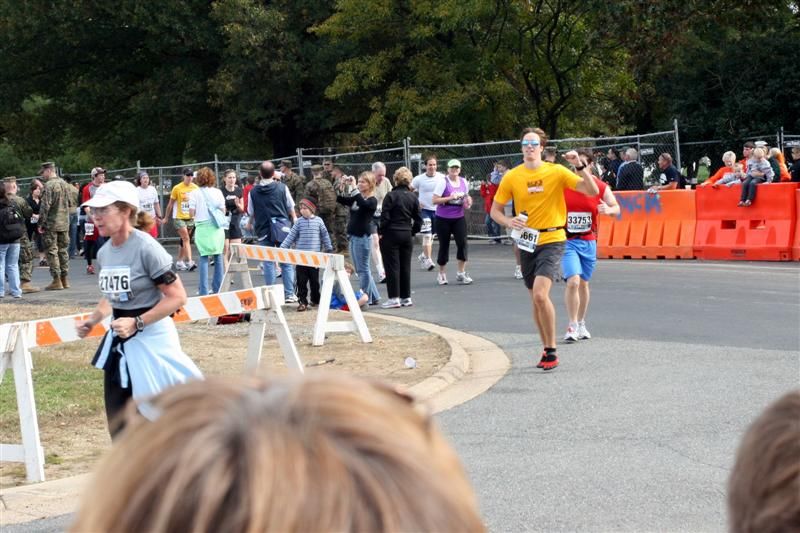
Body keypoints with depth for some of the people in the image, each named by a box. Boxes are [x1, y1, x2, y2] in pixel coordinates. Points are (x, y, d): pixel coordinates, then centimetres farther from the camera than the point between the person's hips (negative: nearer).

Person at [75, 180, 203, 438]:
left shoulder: (146, 248, -17)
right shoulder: (104, 253, 5)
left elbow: (177, 296, -18)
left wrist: (137, 323, -22)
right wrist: (92, 320, 7)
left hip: (151, 339, -7)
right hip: (118, 341, 8)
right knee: (118, 421, 9)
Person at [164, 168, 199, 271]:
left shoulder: (195, 188, 2)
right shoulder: (177, 188, -8)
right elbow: (170, 204, 0)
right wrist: (166, 217, 3)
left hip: (190, 218, 4)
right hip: (179, 218, -4)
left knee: (184, 240, 11)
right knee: (186, 239, -13)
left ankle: (179, 261, 22)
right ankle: (189, 262, -18)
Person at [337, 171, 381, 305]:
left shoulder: (372, 200, -10)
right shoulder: (355, 198, 13)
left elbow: (363, 204, -30)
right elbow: (340, 199, 8)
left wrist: (354, 188, -28)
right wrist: (343, 186, -6)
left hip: (363, 237, -8)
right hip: (353, 236, 8)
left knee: (363, 269, -3)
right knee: (362, 269, 13)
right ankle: (374, 297, 21)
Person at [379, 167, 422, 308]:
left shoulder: (391, 196, -12)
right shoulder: (413, 197, 4)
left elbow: (385, 217, -14)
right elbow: (418, 220, 6)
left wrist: (380, 232, -3)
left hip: (391, 234, -5)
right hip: (407, 235, 5)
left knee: (392, 266, 0)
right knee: (405, 266, 11)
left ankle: (394, 298, -2)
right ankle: (406, 297, 14)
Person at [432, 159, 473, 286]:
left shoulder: (463, 182, 7)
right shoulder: (443, 182, -8)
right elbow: (435, 200, -13)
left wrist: (468, 202, 1)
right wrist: (450, 198, -22)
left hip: (459, 218, 4)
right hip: (443, 219, -4)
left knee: (462, 243, -11)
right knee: (444, 246, 4)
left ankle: (461, 273, -2)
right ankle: (441, 274, 21)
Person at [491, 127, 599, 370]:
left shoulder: (556, 172, -5)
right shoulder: (512, 177, 2)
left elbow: (592, 191, -8)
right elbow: (495, 210, 8)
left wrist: (580, 165, -21)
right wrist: (509, 222, -12)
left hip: (552, 241, -4)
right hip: (527, 243, 4)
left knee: (540, 294, -21)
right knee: (536, 299, 12)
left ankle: (551, 351, -8)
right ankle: (548, 350, 27)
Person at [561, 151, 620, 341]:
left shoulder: (601, 187, -1)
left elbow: (616, 209, 5)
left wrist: (608, 210, -18)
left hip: (588, 242, 3)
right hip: (567, 241, -3)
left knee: (584, 283, 15)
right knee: (573, 281, -17)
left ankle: (581, 324, 30)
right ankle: (572, 326, -8)